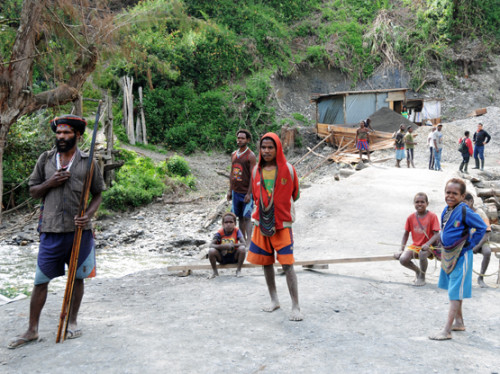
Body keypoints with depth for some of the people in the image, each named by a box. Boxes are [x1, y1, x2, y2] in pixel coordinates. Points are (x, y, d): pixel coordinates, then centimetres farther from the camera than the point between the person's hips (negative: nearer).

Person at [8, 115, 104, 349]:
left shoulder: (88, 162, 2)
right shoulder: (45, 159, 7)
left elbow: (97, 194, 7)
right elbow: (33, 191, 12)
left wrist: (88, 215, -11)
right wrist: (49, 183, -9)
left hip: (79, 230, -1)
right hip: (51, 231, 1)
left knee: (77, 277, 10)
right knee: (40, 281, 4)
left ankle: (72, 323, 29)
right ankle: (32, 330, 16)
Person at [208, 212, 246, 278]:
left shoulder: (236, 231, -10)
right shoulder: (220, 232, -12)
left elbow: (243, 243, -20)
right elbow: (211, 245, -22)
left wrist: (233, 245, -34)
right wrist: (224, 246, -36)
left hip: (234, 256, 0)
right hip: (222, 257, 0)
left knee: (242, 248, -29)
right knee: (211, 251, -28)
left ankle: (238, 270, -8)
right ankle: (215, 272, -3)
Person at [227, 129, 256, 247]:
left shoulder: (250, 155, -9)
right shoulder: (234, 154, 11)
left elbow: (253, 176, -12)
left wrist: (249, 193, -16)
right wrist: (230, 190, 13)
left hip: (246, 192, -6)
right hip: (236, 191, 6)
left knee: (247, 217, -6)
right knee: (240, 217, 10)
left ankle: (248, 241, -3)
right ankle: (242, 239, 16)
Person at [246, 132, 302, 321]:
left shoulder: (288, 170, -6)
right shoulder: (257, 170, 4)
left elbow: (294, 194, 6)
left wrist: (280, 209, 9)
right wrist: (260, 213, 9)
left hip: (282, 224, -4)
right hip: (261, 223, 4)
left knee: (287, 264, -9)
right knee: (266, 263, 12)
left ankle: (296, 307, -2)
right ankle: (274, 300, 28)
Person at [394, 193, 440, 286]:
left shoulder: (432, 216, -10)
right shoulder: (411, 217, 0)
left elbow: (436, 234, -14)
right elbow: (406, 234, 8)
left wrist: (427, 244, -32)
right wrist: (401, 250, -1)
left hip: (429, 246, -4)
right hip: (415, 246, 4)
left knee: (422, 254, -38)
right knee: (403, 259, -22)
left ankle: (422, 276, -8)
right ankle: (417, 271, 12)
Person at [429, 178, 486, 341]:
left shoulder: (464, 211, -19)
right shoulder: (446, 211, 5)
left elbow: (482, 227, -17)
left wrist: (470, 244, -14)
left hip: (461, 256, -8)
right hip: (447, 254, 8)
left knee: (455, 292, -3)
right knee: (453, 289, 18)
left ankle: (446, 330, 0)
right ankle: (459, 322, 33)